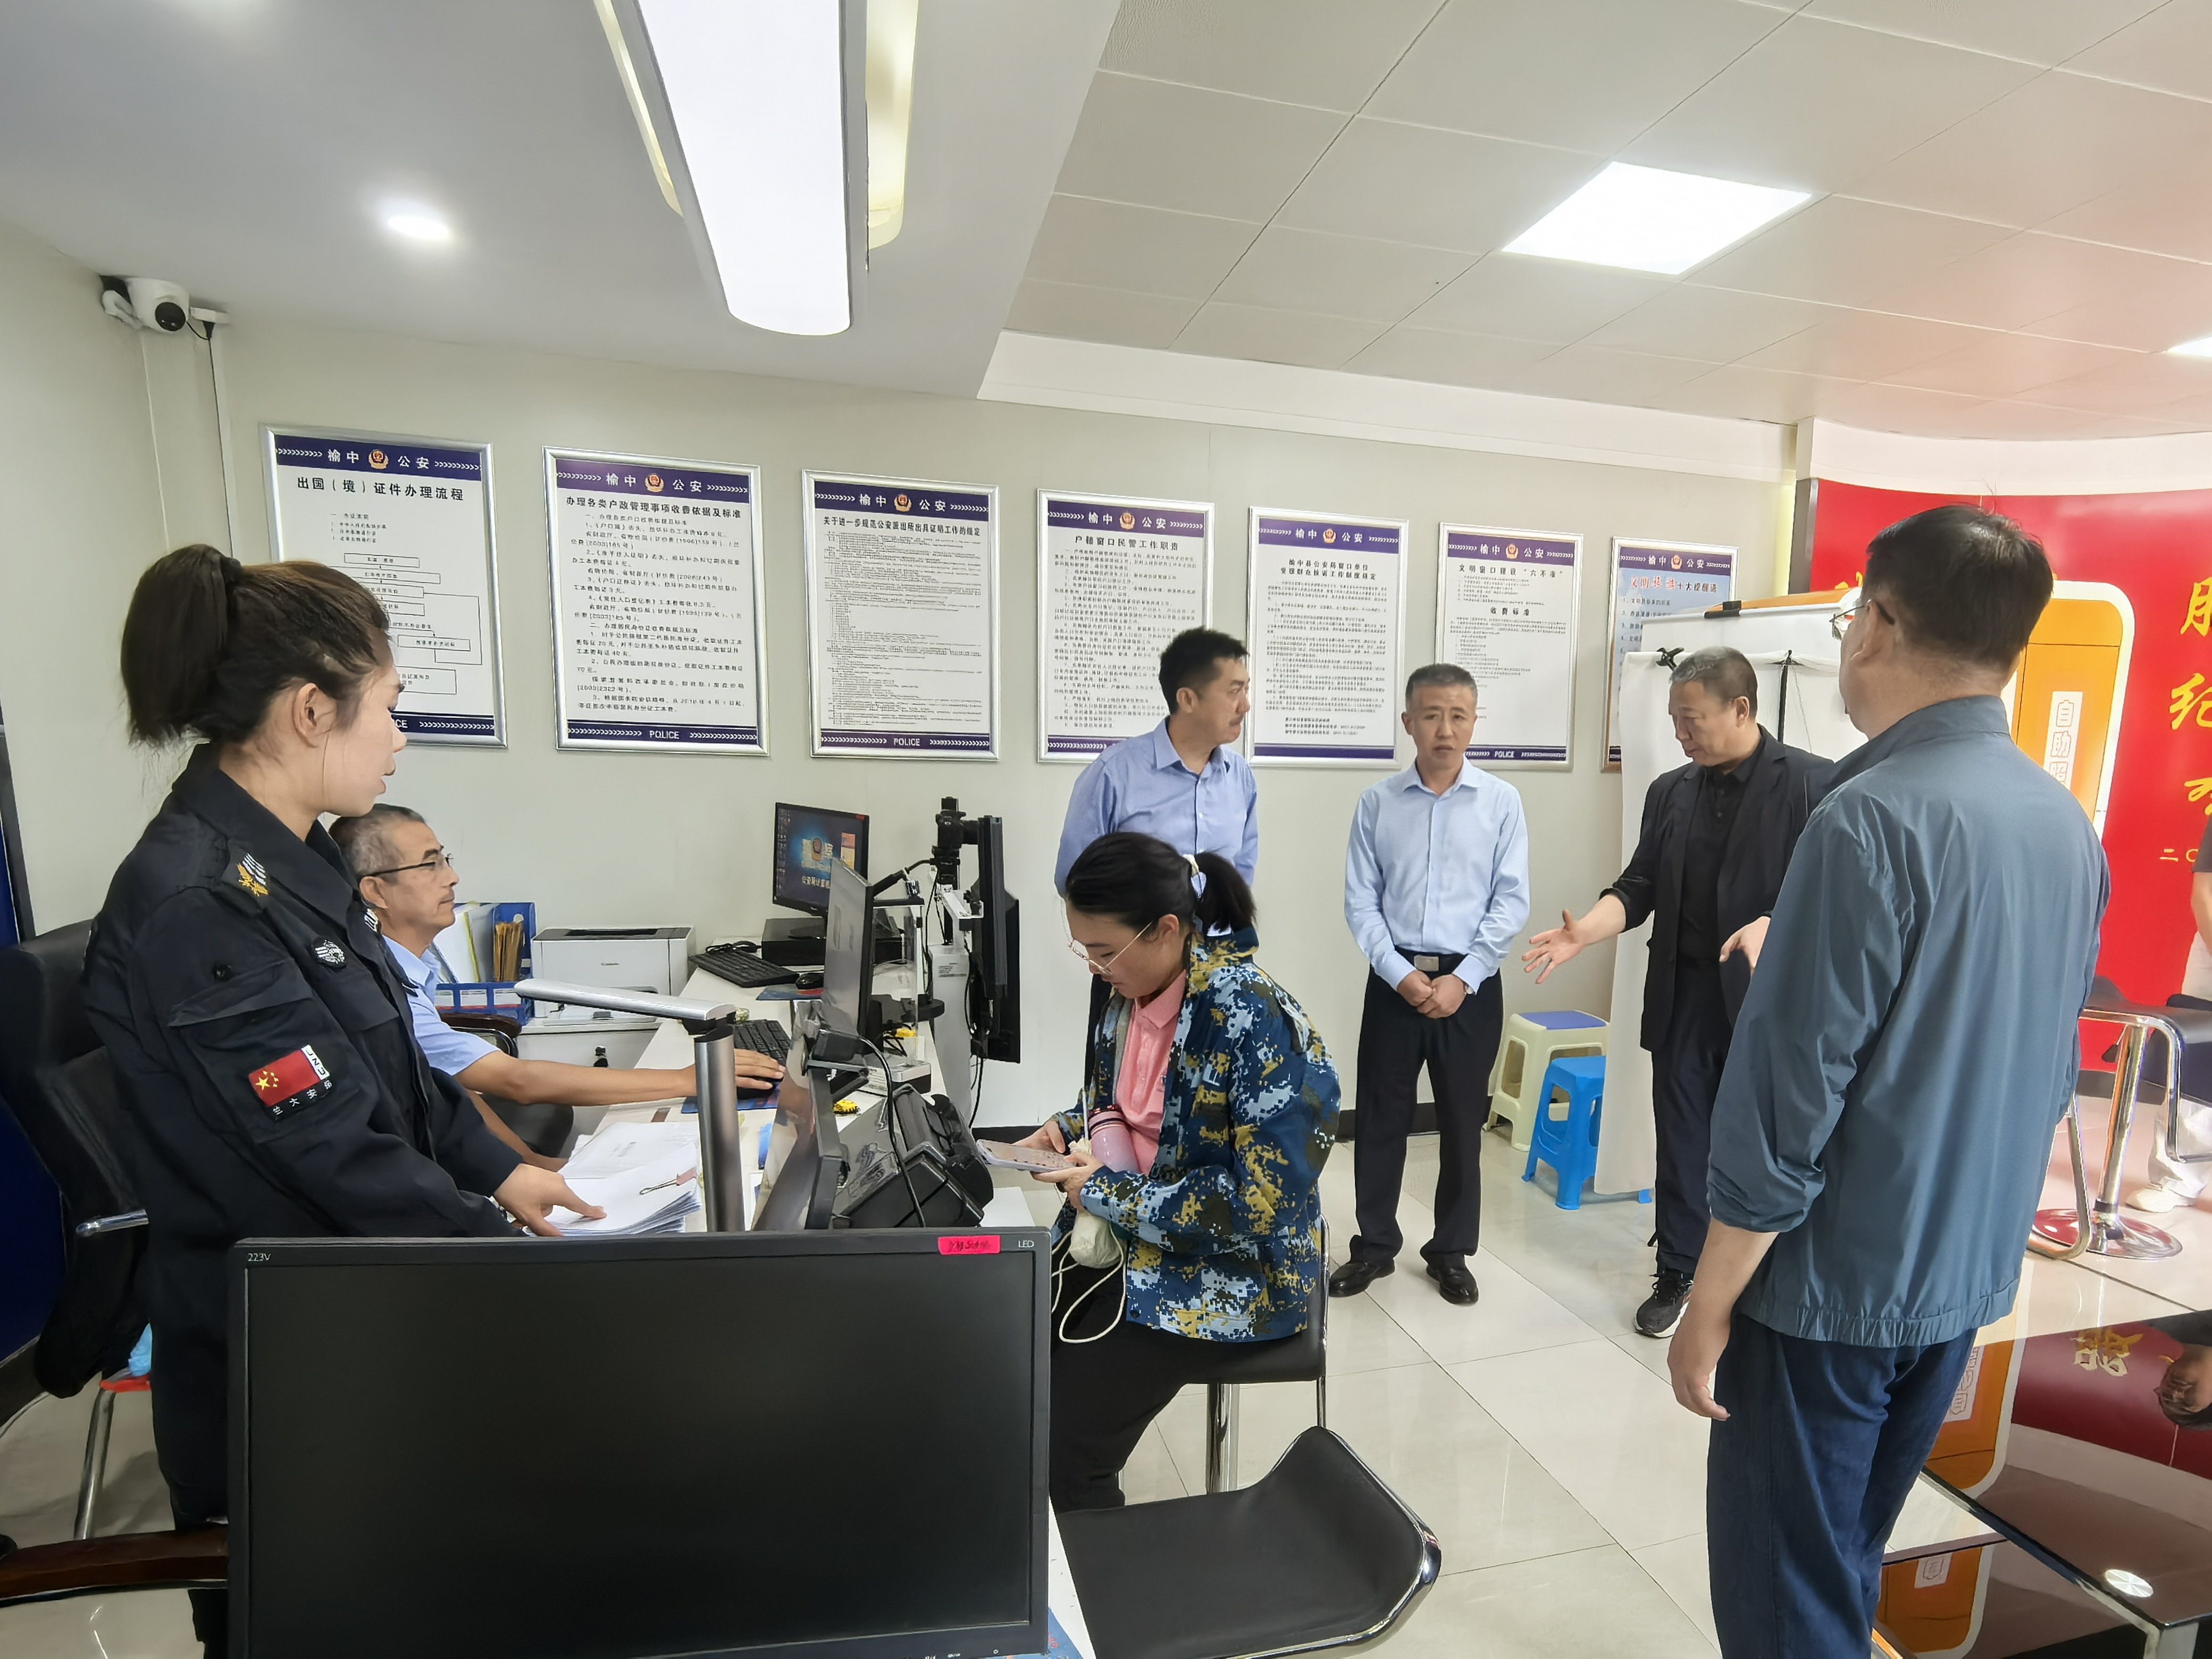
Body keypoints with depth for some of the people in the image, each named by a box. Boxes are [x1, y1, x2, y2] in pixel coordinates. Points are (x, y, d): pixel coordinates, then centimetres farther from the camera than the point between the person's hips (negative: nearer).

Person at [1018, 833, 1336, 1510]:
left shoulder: (1254, 1020, -26)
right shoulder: (1130, 993, -3)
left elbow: (1263, 1201, -25)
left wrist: (1108, 1195, -21)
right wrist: (1068, 1131, -5)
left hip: (1226, 1266, -7)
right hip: (1126, 1233, 7)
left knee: (1062, 1447, -13)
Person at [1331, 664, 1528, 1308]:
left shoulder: (1501, 802, -3)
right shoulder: (1378, 802, -3)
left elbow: (1511, 903, -4)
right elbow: (1360, 902, -2)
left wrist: (1461, 980, -11)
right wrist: (1401, 973, -11)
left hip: (1471, 984, 0)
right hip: (1394, 979, 0)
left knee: (1462, 1124, 13)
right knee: (1380, 1119, 10)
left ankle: (1452, 1251, 32)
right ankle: (1375, 1244, 29)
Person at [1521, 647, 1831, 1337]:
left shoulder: (1812, 783, -6)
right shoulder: (1669, 792, 8)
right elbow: (1638, 888, 5)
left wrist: (1772, 925, -29)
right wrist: (1587, 929, -12)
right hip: (1683, 998, 4)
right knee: (1682, 1144, 12)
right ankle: (1678, 1276, 27)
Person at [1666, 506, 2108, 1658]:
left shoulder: (1874, 817, -23)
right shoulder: (2067, 825, 2)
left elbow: (1788, 1094, -24)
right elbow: (2052, 1072, 11)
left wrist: (1710, 1306, -13)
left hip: (1835, 1282, -7)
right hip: (1969, 1275, 8)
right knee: (1850, 1560, 26)